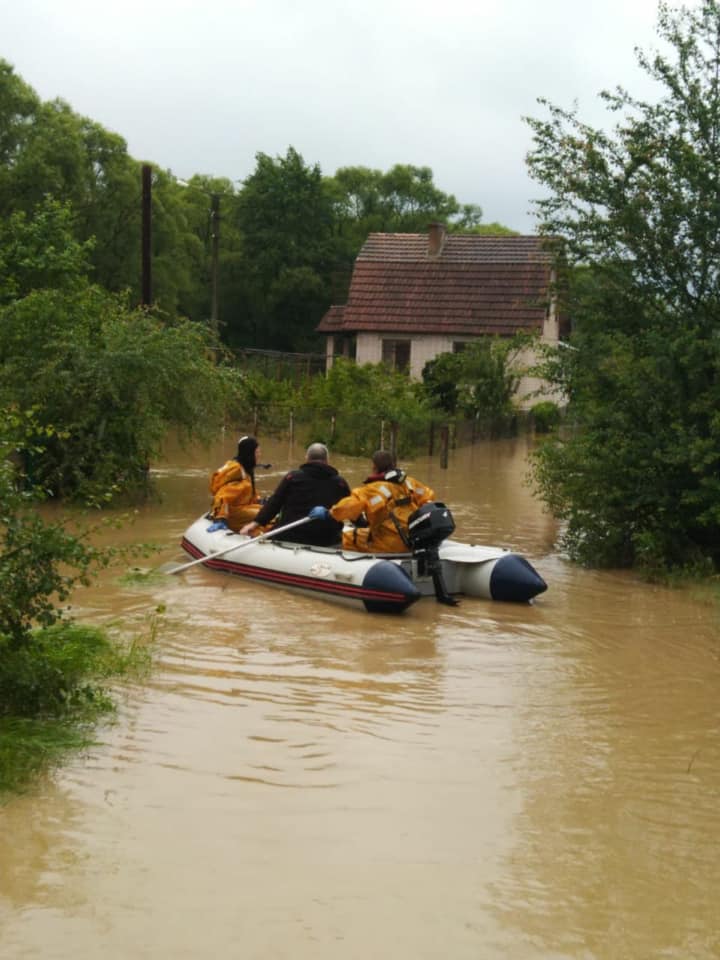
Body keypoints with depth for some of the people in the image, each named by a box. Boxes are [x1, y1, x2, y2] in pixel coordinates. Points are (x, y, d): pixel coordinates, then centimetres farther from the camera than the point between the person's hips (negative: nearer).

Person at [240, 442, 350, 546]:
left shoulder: (293, 477, 1)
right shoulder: (340, 483, 5)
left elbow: (275, 502, -2)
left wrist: (256, 523, 0)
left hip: (290, 537, -1)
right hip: (326, 542, 1)